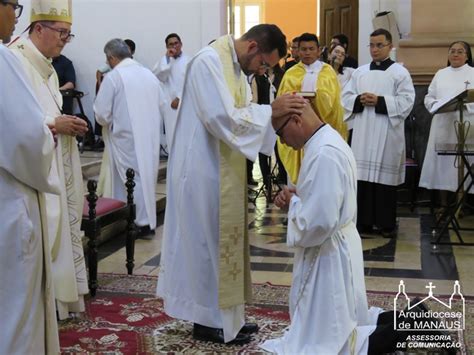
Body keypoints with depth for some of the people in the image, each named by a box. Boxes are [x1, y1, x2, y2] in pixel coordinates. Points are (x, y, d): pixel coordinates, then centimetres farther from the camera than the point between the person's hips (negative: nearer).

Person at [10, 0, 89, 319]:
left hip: (57, 165, 10)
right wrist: (55, 124, -17)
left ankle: (61, 295, 23)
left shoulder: (46, 66, 15)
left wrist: (65, 123, 4)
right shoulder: (16, 62, -14)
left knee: (61, 229, 13)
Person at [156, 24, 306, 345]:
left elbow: (241, 116, 10)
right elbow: (224, 118, -27)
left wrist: (276, 113, -6)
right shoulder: (210, 61, -18)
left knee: (221, 242, 15)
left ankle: (222, 315, 25)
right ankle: (208, 321, 13)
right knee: (209, 243, 0)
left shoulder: (236, 66, 12)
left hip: (222, 171, 10)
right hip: (204, 170, -10)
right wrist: (271, 110, -23)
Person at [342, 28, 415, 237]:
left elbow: (407, 101, -8)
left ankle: (386, 224, 8)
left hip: (387, 134, -4)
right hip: (362, 133, 4)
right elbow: (345, 97, 11)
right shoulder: (360, 72, 14)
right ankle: (364, 221, 12)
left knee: (385, 177, -1)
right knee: (363, 175, 3)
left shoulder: (400, 73, 1)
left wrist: (380, 101, -16)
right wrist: (359, 100, -9)